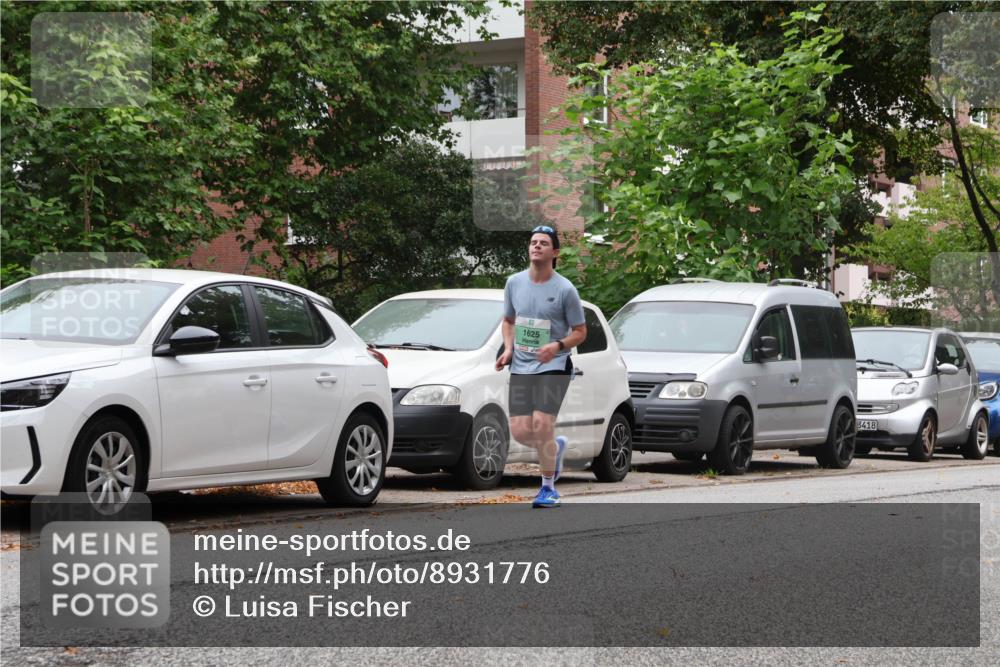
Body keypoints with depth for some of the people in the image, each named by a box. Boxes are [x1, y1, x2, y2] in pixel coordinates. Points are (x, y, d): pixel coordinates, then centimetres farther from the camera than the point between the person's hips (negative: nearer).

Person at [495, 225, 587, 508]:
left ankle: (548, 487, 2)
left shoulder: (565, 289, -7)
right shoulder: (514, 283, 5)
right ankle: (556, 446, 30)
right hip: (521, 368, 4)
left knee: (542, 424, -17)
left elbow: (580, 332, -1)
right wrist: (508, 349, 2)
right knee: (520, 431, -4)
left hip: (554, 367, -4)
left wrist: (557, 346, -19)